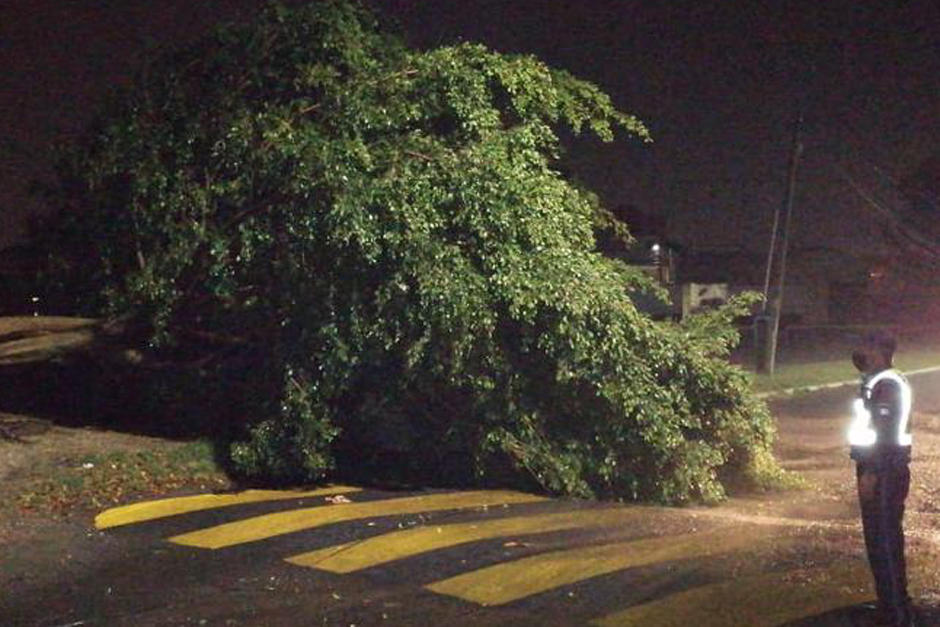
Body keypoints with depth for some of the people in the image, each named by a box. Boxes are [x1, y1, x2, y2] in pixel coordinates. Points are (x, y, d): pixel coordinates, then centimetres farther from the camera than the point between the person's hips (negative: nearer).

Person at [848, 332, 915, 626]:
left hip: (884, 469, -11)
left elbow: (885, 433, -22)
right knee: (878, 537, 17)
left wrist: (871, 472, -22)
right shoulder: (876, 381, 14)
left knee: (885, 538, -6)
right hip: (879, 466, 11)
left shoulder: (887, 384, -17)